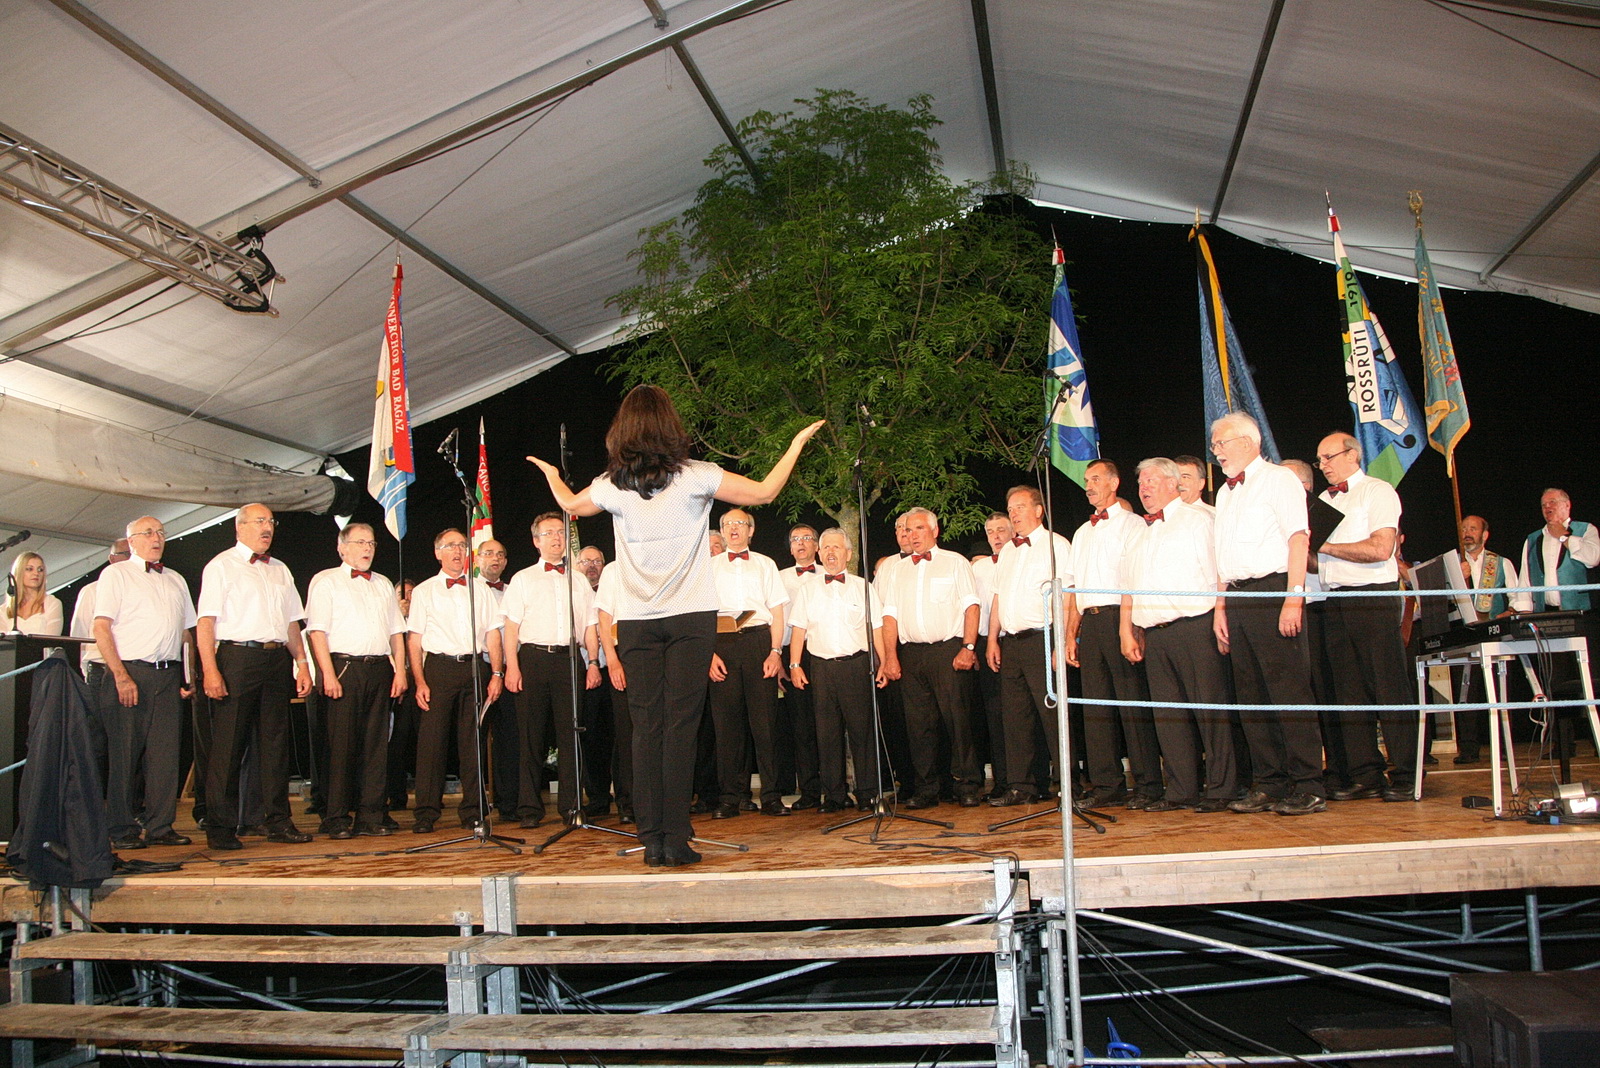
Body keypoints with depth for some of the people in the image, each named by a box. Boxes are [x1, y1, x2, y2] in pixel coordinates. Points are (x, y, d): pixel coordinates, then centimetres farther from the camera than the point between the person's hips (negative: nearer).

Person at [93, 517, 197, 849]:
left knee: (165, 752, 1)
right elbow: (101, 628, -5)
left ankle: (160, 826, 7)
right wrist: (121, 676, -14)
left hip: (168, 676, 5)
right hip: (130, 672, -4)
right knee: (125, 754, -3)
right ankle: (121, 830, 5)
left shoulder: (176, 580, 20)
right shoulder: (116, 574, 4)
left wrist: (189, 676, 8)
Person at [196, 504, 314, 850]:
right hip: (237, 656, -5)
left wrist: (302, 663, 9)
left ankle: (277, 821, 13)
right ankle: (220, 828, 3)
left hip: (277, 659, 5)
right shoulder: (222, 565, 3)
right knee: (228, 744, -3)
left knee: (275, 742, 7)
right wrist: (210, 670, -15)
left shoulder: (280, 570, 21)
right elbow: (206, 621, -5)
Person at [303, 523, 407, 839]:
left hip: (380, 670, 5)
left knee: (376, 744, 3)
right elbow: (317, 631, -5)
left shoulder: (384, 585, 22)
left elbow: (396, 632, 19)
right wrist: (328, 674, -14)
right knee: (342, 745, -5)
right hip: (344, 668, -5)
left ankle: (371, 816, 8)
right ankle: (336, 819, 1)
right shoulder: (326, 581, 5)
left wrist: (400, 671, 7)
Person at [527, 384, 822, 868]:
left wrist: (551, 475, 46)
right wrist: (797, 443, 17)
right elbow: (764, 492, 3)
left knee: (647, 727, 4)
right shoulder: (695, 476, -5)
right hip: (691, 616, -2)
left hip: (635, 622, 2)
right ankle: (675, 838, -3)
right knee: (680, 725, -2)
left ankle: (652, 840, 5)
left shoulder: (612, 486, 2)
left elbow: (570, 505, 24)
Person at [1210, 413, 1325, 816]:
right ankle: (1269, 785, 12)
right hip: (1237, 598, 8)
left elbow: (1298, 538, -10)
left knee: (1289, 689, -8)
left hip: (1272, 591, -8)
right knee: (1251, 694, 6)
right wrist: (1220, 608, 12)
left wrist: (1293, 598, -19)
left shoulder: (1278, 479, 0)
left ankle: (1308, 786, -4)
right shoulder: (1225, 493, 22)